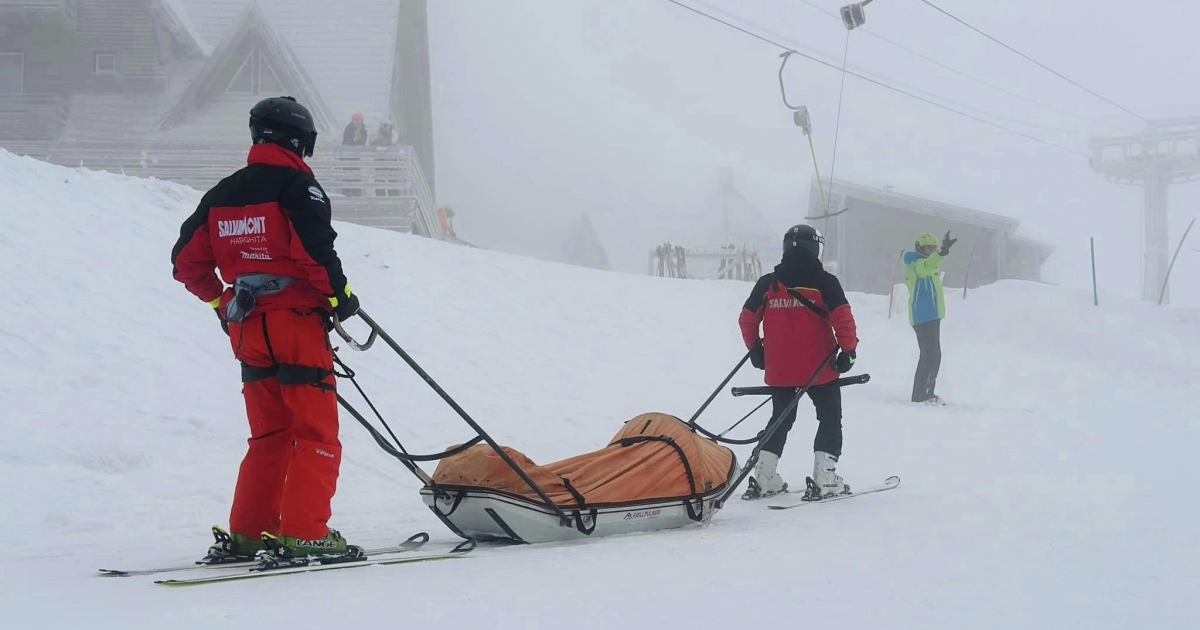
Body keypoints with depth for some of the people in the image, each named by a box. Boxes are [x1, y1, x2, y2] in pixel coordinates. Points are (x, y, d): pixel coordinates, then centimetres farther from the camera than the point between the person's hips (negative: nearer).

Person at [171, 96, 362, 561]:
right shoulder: (297, 185, -7)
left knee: (269, 436, 15)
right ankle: (304, 534, -9)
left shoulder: (222, 194, 13)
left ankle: (245, 535, 11)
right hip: (297, 322, -7)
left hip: (245, 327, 7)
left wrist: (220, 301, 22)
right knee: (317, 435, -2)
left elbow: (187, 261, 13)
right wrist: (340, 295, -6)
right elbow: (316, 249, -20)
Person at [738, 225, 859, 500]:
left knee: (781, 419, 18)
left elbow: (747, 319, 8)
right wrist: (849, 350, -7)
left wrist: (755, 349, 21)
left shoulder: (768, 283, 3)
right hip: (819, 369, -4)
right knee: (830, 418, 8)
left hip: (780, 370, 4)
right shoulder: (823, 282, -7)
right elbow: (842, 318, -16)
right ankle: (824, 479, -3)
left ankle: (764, 479, 12)